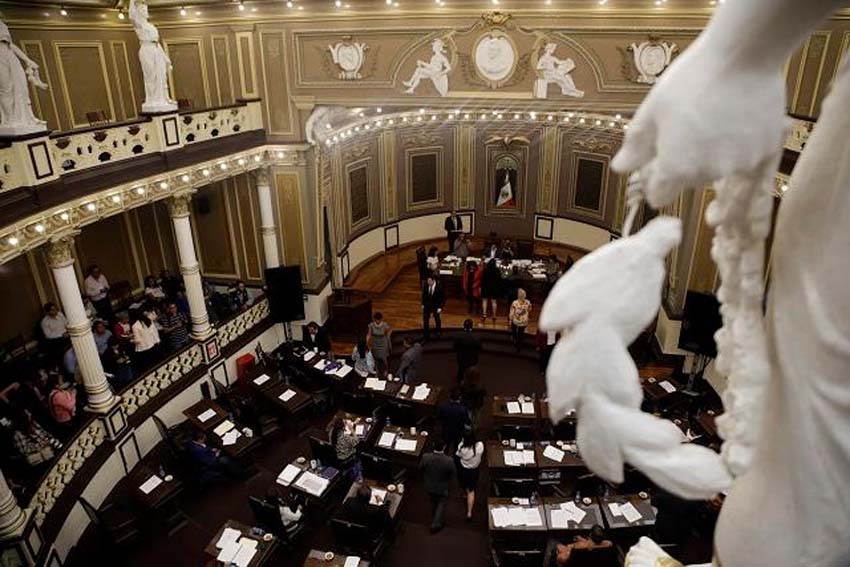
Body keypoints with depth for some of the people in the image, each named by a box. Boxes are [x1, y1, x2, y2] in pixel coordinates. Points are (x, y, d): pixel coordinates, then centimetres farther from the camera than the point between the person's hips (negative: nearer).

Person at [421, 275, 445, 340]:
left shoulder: (439, 287, -26)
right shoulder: (426, 285, -16)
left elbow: (443, 297, -17)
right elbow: (424, 294, 2)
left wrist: (440, 307, -20)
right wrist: (423, 304, 2)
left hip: (436, 306, -2)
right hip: (427, 305, 2)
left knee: (437, 319, 22)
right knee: (425, 320, 0)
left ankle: (439, 331, 48)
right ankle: (426, 335, 13)